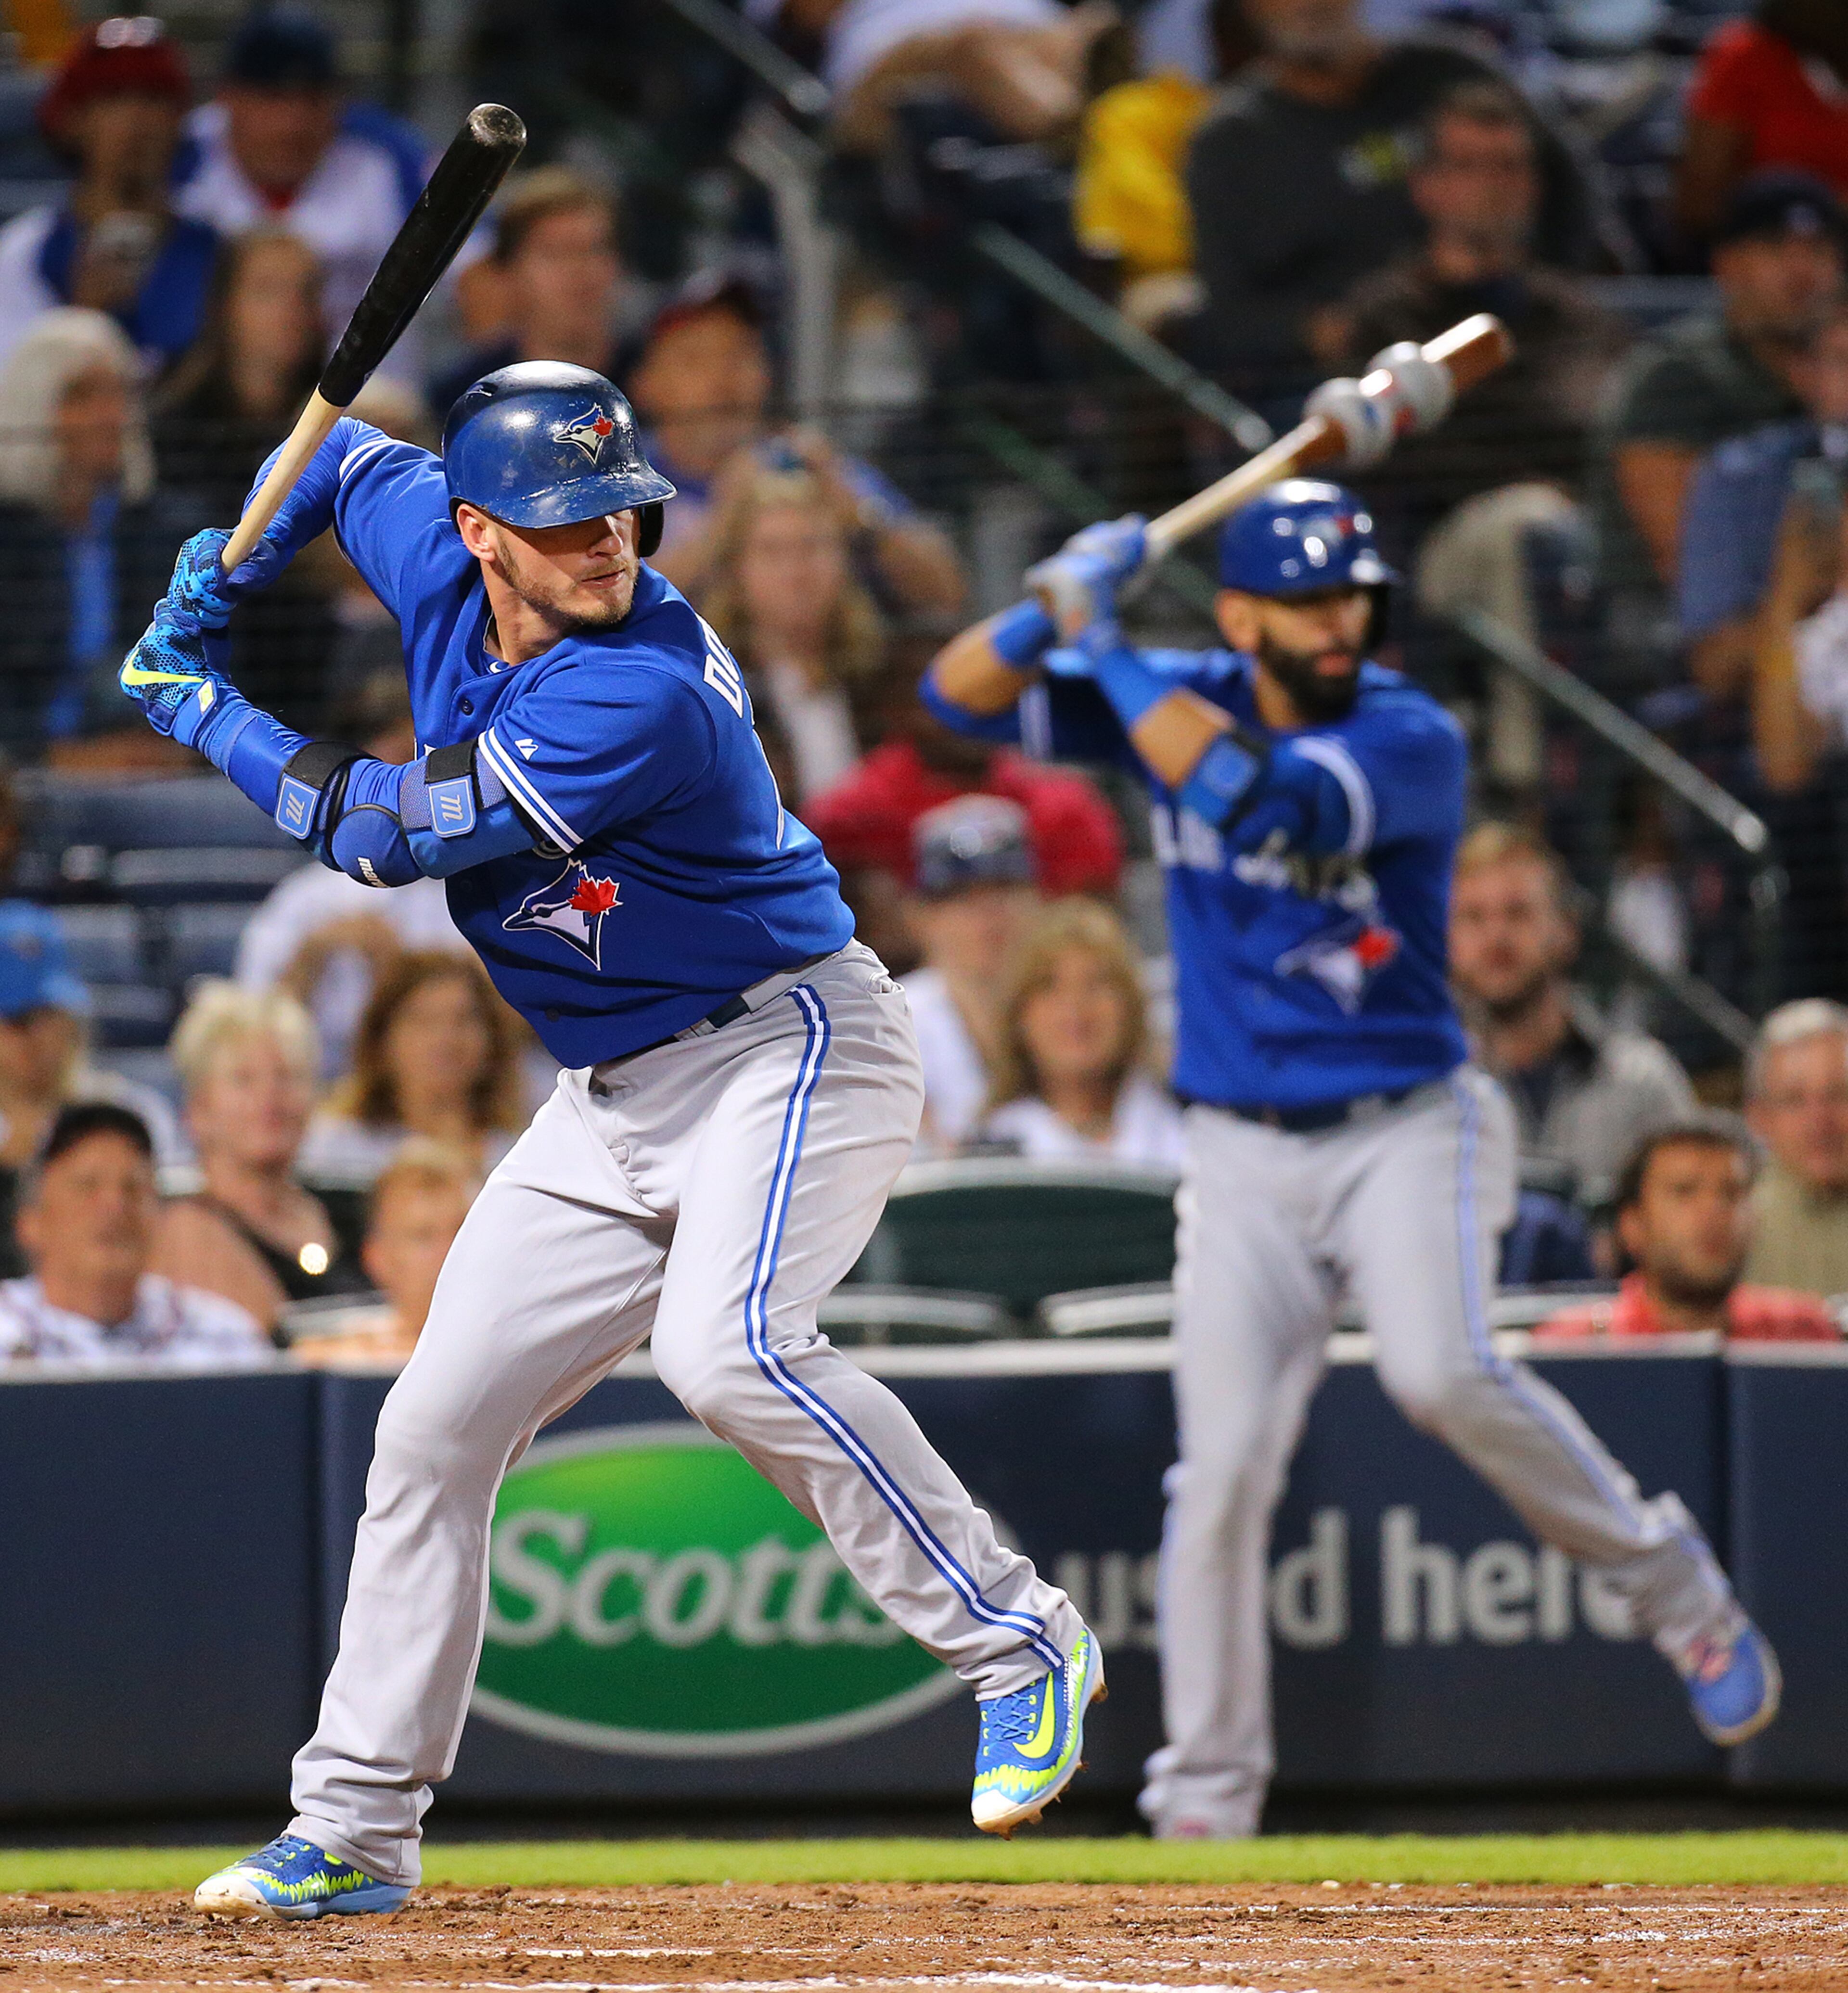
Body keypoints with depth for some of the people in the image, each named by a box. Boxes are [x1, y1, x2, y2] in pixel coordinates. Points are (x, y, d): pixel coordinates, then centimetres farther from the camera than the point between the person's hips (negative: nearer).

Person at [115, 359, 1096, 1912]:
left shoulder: (645, 695, -27)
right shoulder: (436, 563, -3)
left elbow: (389, 834, -22)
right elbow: (345, 458, 21)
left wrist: (207, 720, -10)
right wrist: (219, 581, 6)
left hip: (789, 1047, -8)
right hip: (613, 1100, 8)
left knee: (727, 1347, -34)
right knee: (434, 1427, 6)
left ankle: (1019, 1642, -23)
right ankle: (356, 1830, 14)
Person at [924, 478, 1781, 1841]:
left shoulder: (1412, 740, -13)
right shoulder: (1177, 697, 1)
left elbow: (1253, 794, -30)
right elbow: (963, 695, -1)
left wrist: (1104, 646, -26)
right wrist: (1057, 611, -21)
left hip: (1407, 1127, -3)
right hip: (1243, 1154, 3)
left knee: (1441, 1373, -27)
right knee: (1222, 1472, -6)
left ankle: (1668, 1580, -3)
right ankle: (1205, 1805, 2)